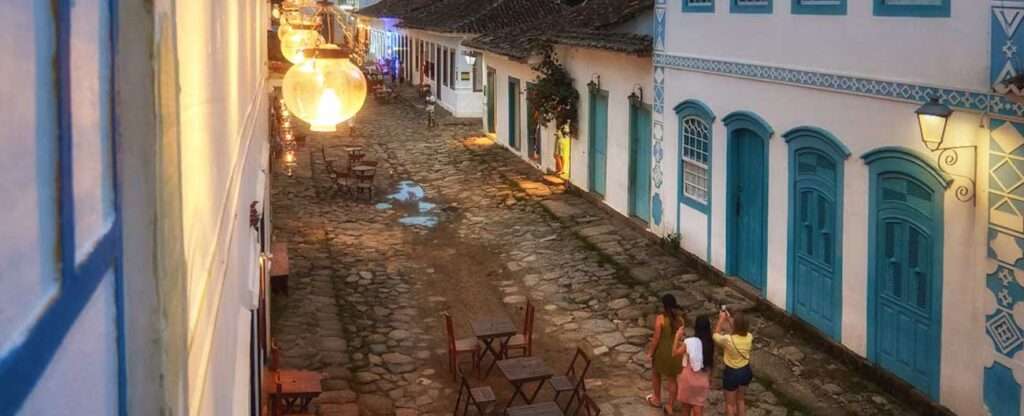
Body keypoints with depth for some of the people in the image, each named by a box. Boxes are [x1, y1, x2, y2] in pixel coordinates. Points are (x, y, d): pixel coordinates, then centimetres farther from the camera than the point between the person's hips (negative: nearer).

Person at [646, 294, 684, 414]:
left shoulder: (660, 318, -20)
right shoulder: (680, 319, -6)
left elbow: (656, 338, -18)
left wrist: (650, 352, -6)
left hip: (662, 351, -3)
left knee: (656, 374, 24)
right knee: (672, 379, 15)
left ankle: (657, 400, 38)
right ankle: (670, 407, 19)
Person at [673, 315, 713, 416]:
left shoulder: (688, 342, -18)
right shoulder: (710, 343, -8)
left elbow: (675, 354, -4)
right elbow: (710, 363, 2)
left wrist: (677, 337, 0)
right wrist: (709, 378, 15)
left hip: (688, 378, -2)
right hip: (702, 380, 2)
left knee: (686, 405, 20)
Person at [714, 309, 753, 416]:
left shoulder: (728, 339, -30)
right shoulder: (749, 337, -16)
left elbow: (716, 335, -8)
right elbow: (739, 330, 7)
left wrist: (721, 319, -1)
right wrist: (729, 318, 7)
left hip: (732, 373, -4)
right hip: (745, 371, 5)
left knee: (730, 404, 15)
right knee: (740, 400, 26)